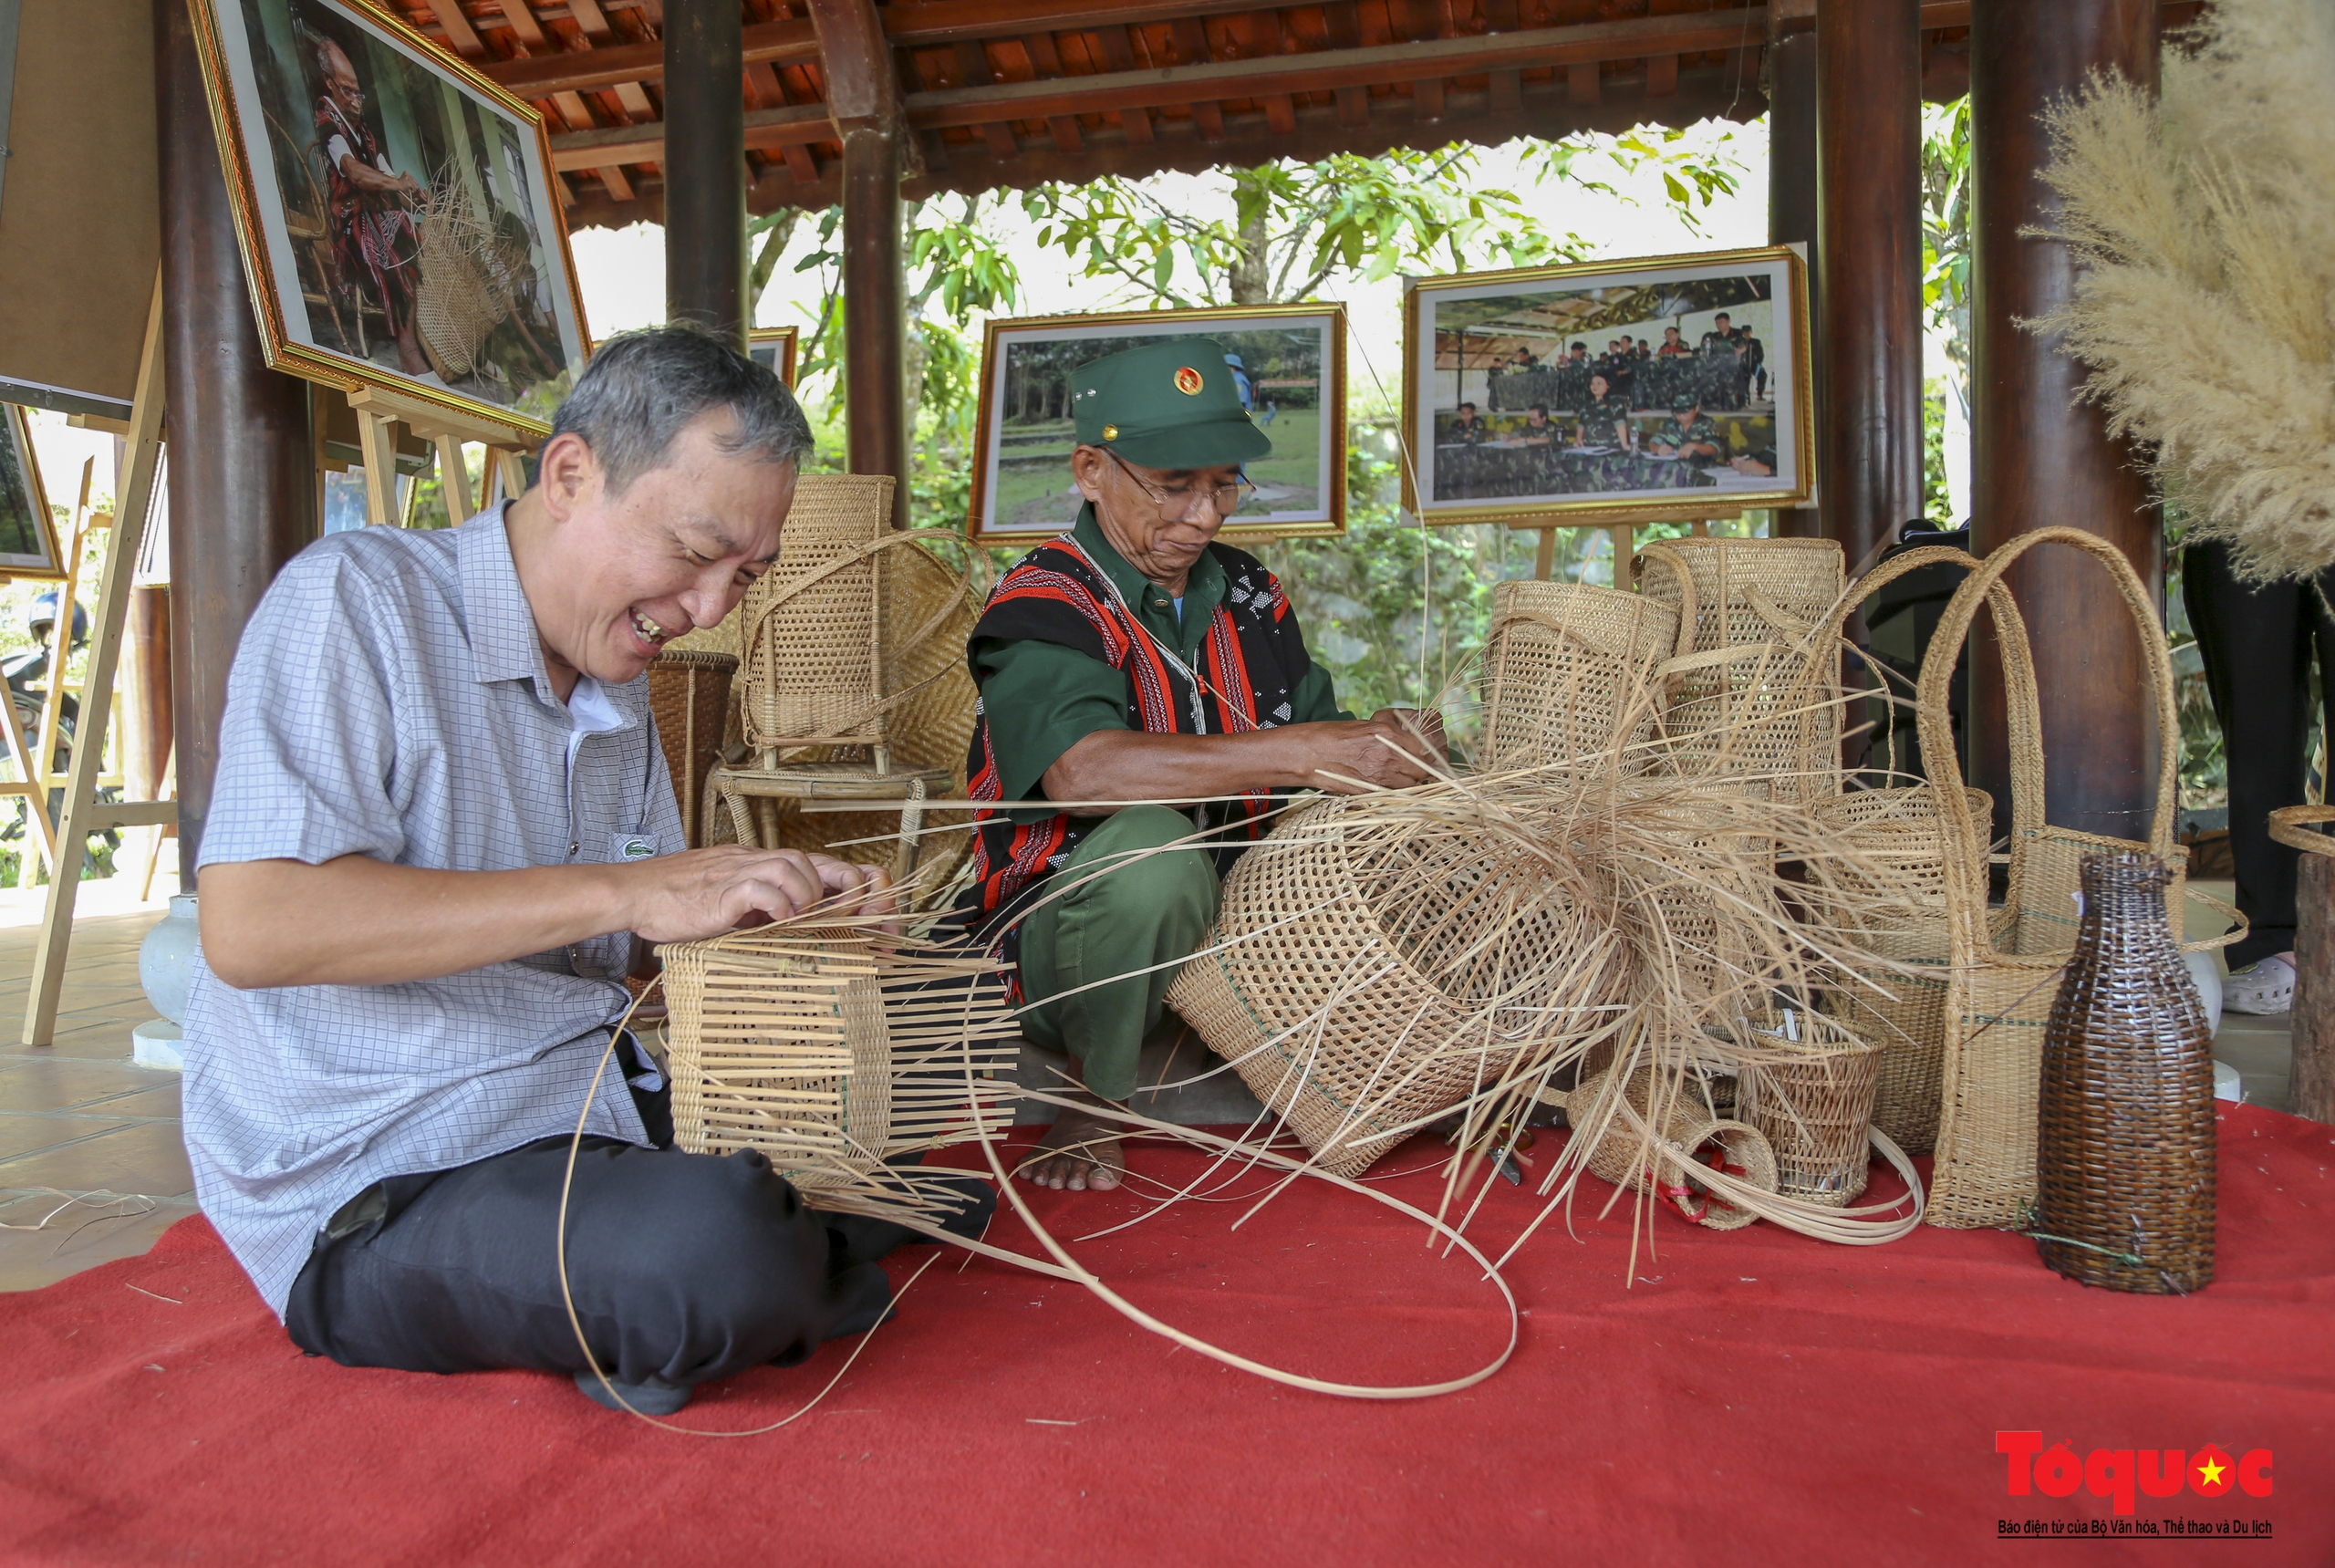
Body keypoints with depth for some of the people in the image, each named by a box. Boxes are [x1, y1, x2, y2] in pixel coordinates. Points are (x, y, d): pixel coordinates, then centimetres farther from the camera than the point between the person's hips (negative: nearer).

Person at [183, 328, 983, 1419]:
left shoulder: (618, 685, 13)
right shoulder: (356, 600, -12)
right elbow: (251, 927, -25)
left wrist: (794, 922, -7)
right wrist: (623, 891, -27)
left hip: (596, 1099, 8)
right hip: (379, 1188, -7)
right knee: (715, 1253, -33)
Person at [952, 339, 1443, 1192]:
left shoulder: (1248, 594, 8)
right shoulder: (1043, 605, -13)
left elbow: (1319, 725, 9)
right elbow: (1081, 772, -32)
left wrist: (1383, 744, -16)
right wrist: (1305, 754, -36)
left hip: (1229, 926, 5)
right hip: (1058, 945, -5)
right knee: (1148, 847, -38)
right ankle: (1091, 1100, -9)